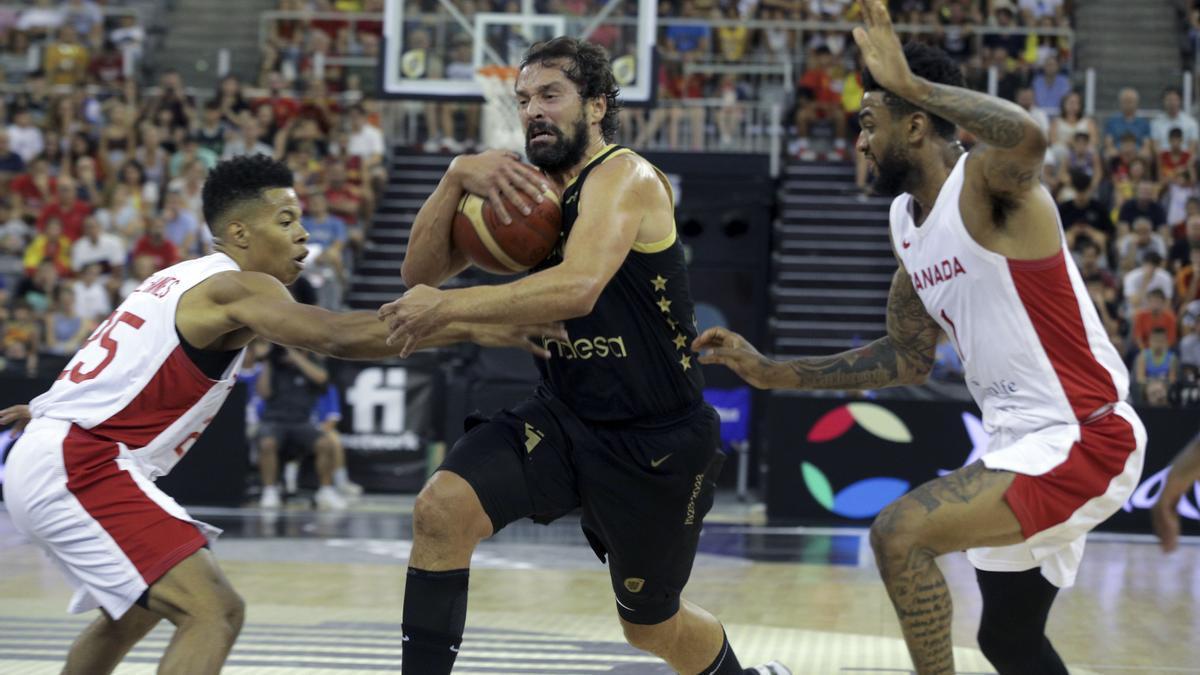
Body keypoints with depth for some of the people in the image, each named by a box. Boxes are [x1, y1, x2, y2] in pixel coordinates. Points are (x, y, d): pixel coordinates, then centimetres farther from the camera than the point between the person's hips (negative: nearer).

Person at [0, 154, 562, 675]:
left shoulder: (186, 280, 17)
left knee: (133, 610, 32)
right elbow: (336, 337, -27)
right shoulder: (238, 287, -14)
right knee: (214, 612, -20)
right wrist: (472, 330, -31)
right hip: (80, 466, -11)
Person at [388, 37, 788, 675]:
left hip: (656, 441, -5)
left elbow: (578, 286, -37)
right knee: (441, 508, -21)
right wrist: (457, 178, -18)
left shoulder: (624, 177, -18)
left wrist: (449, 305, -37)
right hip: (563, 417, 5)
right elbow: (419, 274, -2)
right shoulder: (527, 187, 4)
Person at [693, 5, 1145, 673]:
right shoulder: (907, 221, 9)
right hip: (1021, 442, 10)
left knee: (899, 533, -23)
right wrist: (772, 373, 14)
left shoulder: (986, 185, -17)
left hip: (1085, 440, -10)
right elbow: (908, 358, 18)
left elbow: (1028, 136, -43)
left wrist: (910, 82, -32)